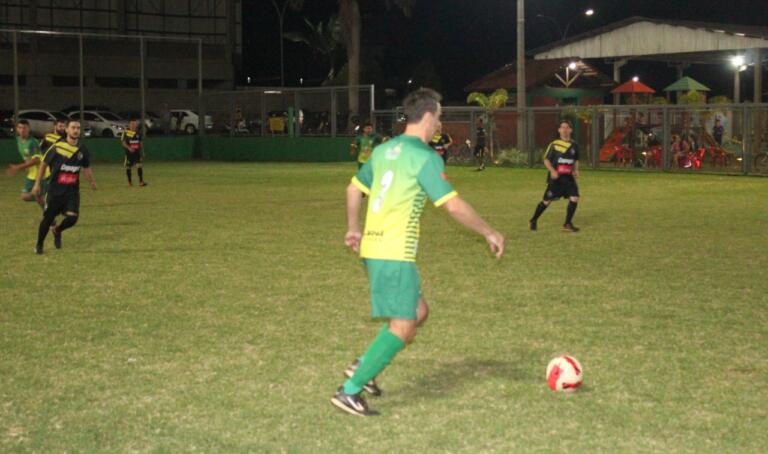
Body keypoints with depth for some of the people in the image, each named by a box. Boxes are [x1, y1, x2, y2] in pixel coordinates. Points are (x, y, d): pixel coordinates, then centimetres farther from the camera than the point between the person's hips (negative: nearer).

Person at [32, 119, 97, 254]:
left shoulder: (82, 150, -1)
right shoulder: (57, 147, -11)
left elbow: (86, 167, 17)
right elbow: (44, 164, -1)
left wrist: (92, 181, 8)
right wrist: (37, 183, -2)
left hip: (73, 190, 3)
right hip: (55, 190, -3)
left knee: (72, 218, -12)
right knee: (48, 218, 3)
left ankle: (57, 230, 23)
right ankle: (39, 245, 25)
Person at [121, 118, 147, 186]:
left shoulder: (138, 132, 7)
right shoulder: (126, 132, -5)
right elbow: (123, 142, -7)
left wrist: (142, 151, 15)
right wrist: (129, 148, -21)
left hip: (137, 152, 2)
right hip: (129, 152, -2)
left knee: (139, 166, -9)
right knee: (128, 167, 5)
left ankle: (141, 181, -8)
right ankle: (130, 182, 19)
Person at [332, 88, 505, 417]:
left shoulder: (384, 150, 14)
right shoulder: (425, 157, -11)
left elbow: (354, 188, 24)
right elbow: (454, 206, -16)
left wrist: (353, 228, 36)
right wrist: (489, 233, -5)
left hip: (372, 246, 9)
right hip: (395, 252, -9)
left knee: (418, 312, 19)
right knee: (403, 328, -4)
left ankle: (363, 366, 14)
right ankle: (350, 391, -6)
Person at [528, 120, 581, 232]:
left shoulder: (574, 145, 7)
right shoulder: (554, 144, -6)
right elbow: (546, 160, -3)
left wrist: (576, 170, 4)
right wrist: (552, 171, -17)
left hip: (568, 177, 4)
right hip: (555, 177, -4)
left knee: (574, 198, -12)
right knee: (547, 201, 2)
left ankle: (567, 224, 1)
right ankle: (533, 221, 22)